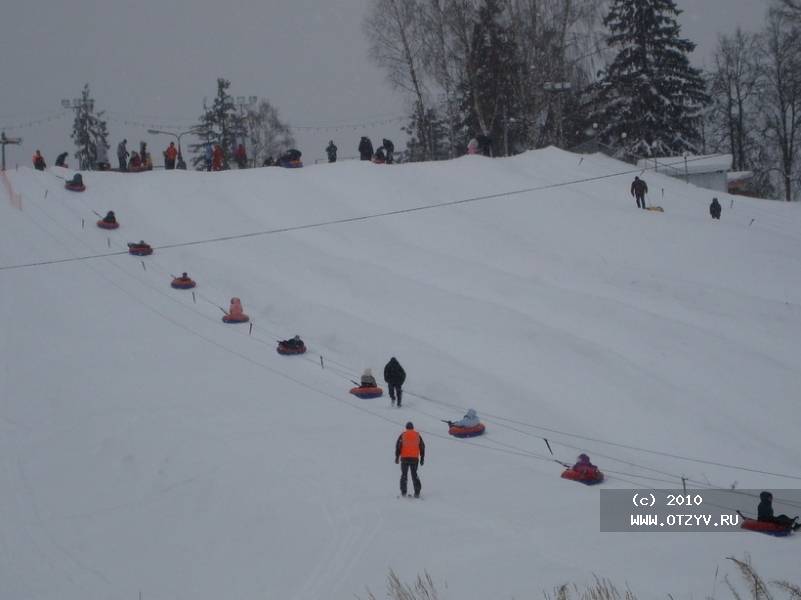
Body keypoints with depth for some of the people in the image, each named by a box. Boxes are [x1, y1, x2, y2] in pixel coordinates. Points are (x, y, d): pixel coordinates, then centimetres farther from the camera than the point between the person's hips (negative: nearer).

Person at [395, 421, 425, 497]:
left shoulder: (402, 435, 3)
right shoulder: (417, 435, 9)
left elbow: (398, 446, -4)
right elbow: (422, 446, 9)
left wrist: (397, 457, -2)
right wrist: (422, 458, 13)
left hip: (405, 458, -2)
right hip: (415, 458, 2)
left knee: (404, 474, 7)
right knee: (414, 474, 9)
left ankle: (403, 492, 1)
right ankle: (417, 492, -2)